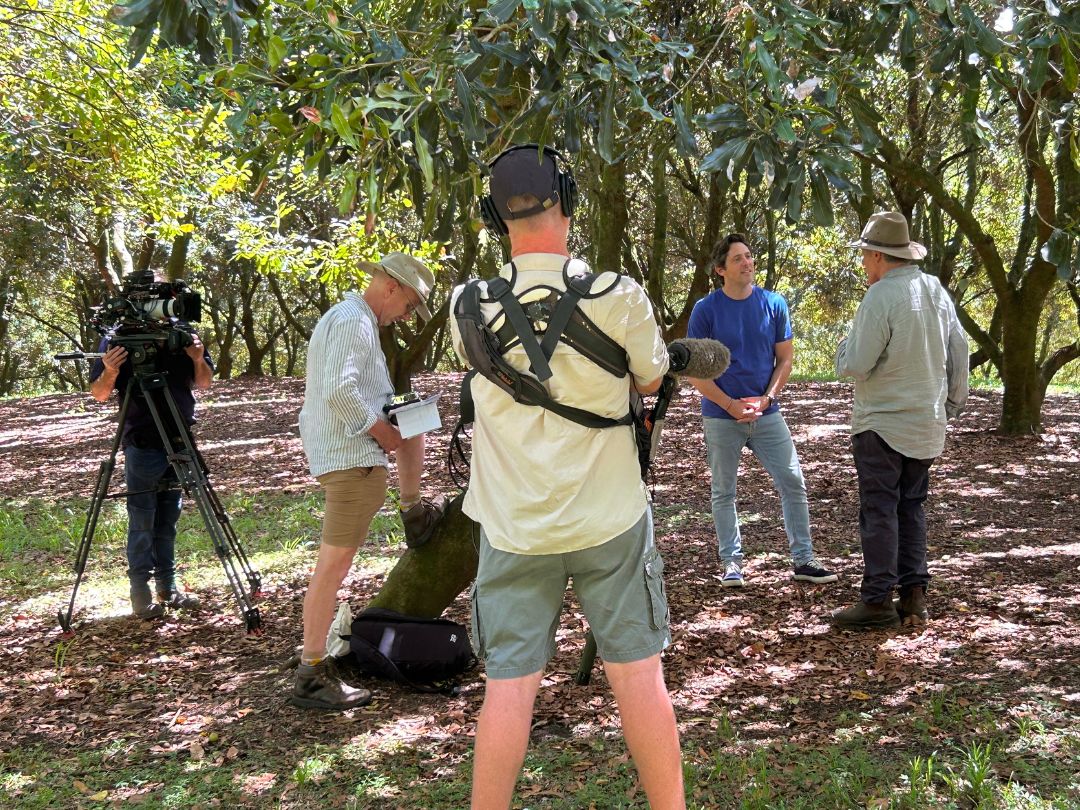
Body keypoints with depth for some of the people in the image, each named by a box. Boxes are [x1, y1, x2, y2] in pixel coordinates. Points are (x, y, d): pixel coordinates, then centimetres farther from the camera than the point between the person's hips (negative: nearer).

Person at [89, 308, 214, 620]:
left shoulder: (182, 331, 4)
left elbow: (204, 382, 7)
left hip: (178, 442, 4)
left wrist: (199, 360, -14)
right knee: (142, 523, -2)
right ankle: (141, 593, 4)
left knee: (168, 521, 11)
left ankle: (168, 587, 18)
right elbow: (98, 393, -4)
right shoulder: (118, 337, -5)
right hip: (141, 445, -4)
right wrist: (110, 372, -25)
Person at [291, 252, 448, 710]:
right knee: (334, 564, -8)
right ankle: (311, 676, -5)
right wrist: (380, 430, -15)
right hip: (351, 456, -10)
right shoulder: (353, 322, -16)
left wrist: (390, 424, 16)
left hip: (331, 446, 10)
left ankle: (415, 516, 34)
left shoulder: (344, 317, 17)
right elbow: (339, 391, -28)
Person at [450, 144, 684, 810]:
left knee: (510, 684, 6)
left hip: (514, 525, 1)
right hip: (610, 518, -1)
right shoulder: (618, 298, -13)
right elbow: (651, 381, 5)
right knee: (638, 673, 9)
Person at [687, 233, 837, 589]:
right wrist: (732, 405, -14)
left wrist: (766, 398, -9)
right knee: (723, 493, 6)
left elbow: (785, 359, 6)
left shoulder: (774, 303, 2)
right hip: (721, 416, -2)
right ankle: (732, 564, 17)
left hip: (766, 412, 2)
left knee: (793, 482, -1)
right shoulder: (706, 310, -6)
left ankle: (803, 560, 8)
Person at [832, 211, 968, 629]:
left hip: (882, 424, -7)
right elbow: (959, 349, 12)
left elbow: (855, 365, -19)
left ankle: (878, 601, 1)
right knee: (911, 507, 14)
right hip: (928, 422, 7)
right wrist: (954, 402, 23)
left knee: (879, 511, -2)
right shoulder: (936, 290, 6)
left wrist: (845, 345, 3)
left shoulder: (880, 297, -18)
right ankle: (914, 595, 14)